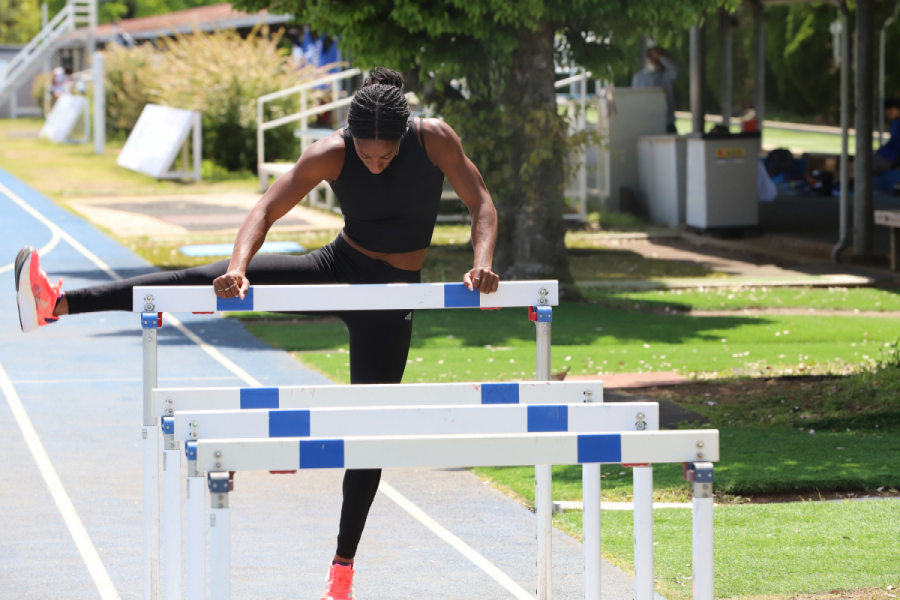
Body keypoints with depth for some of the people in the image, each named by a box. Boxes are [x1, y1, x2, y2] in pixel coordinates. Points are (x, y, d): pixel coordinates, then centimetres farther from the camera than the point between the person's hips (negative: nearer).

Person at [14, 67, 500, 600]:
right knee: (207, 281, -13)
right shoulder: (331, 155, -18)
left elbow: (482, 204, -13)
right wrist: (238, 267, -37)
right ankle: (57, 303, -15)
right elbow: (266, 210, -20)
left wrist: (483, 262, -31)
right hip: (336, 268, 1)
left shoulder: (435, 138, -19)